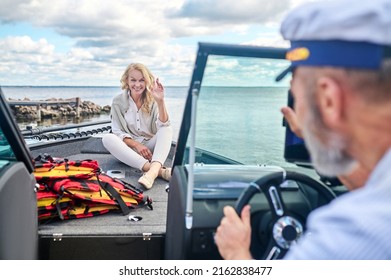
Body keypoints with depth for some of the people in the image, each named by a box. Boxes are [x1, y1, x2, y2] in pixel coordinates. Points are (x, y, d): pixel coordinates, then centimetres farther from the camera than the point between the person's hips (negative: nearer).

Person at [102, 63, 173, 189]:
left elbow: (163, 125, -16)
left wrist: (160, 101, -32)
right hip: (128, 147, 0)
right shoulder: (118, 101, -2)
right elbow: (117, 132, -5)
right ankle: (159, 170, -46)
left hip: (150, 147, 0)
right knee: (107, 138, -30)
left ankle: (152, 171, -52)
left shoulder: (152, 100, -2)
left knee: (167, 129, -25)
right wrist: (136, 145, -22)